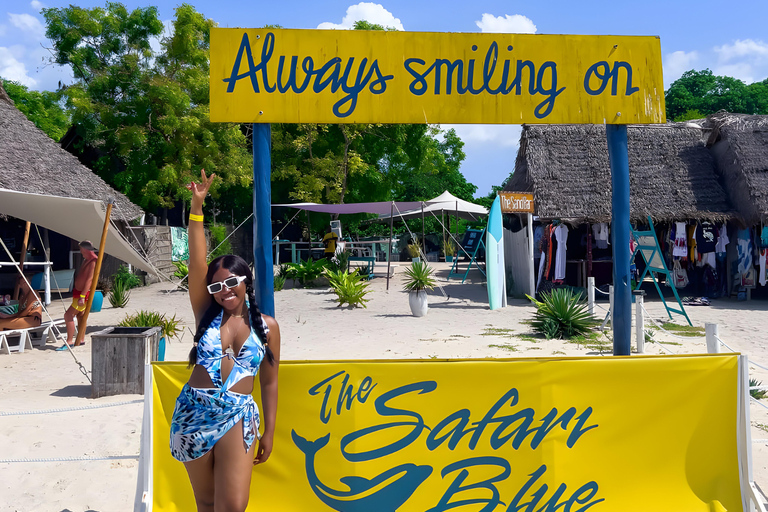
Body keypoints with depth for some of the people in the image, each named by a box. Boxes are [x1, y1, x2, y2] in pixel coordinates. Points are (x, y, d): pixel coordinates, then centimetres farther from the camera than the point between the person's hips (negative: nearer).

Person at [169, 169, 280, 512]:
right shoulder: (207, 314, 2)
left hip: (238, 417, -1)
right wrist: (196, 208, -18)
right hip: (193, 412, 2)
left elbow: (269, 382, 6)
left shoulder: (267, 327, 0)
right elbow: (197, 262, -10)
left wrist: (268, 432, 5)